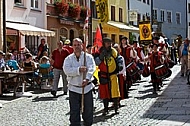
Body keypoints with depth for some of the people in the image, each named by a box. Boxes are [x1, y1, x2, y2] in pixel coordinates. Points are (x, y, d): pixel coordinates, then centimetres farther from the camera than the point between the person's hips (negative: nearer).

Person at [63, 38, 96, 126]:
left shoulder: (88, 57, 1)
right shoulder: (68, 59, 4)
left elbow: (91, 68, -15)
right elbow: (67, 70, -13)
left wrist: (87, 79, -32)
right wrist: (79, 70, -26)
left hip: (87, 88, 0)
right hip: (74, 89, 0)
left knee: (88, 110, 8)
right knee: (74, 112, 1)